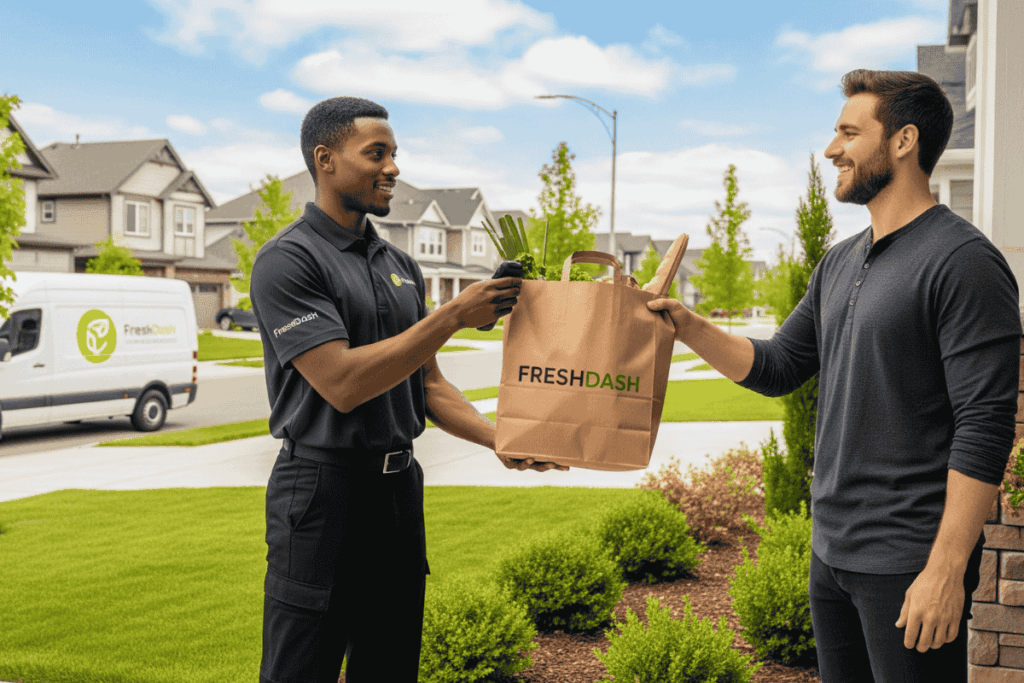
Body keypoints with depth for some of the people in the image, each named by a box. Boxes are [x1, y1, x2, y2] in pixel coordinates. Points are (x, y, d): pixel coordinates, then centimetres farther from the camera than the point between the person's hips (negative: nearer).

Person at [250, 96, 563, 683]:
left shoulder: (402, 266, 12)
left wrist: (502, 441, 0)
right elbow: (343, 383, -21)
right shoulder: (288, 260, -11)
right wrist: (455, 315, -22)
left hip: (400, 485, 7)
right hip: (325, 487, -7)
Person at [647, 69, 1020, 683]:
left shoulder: (964, 261, -14)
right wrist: (688, 326, 3)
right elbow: (778, 369, 17)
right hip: (832, 552, 8)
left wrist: (947, 569, -21)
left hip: (910, 563, -8)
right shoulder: (840, 263, 12)